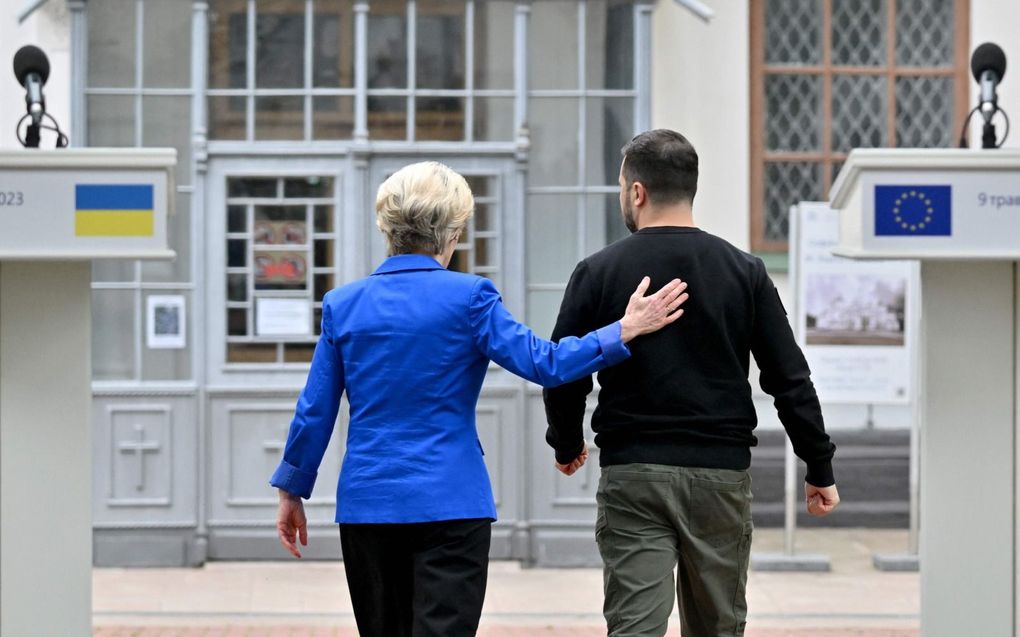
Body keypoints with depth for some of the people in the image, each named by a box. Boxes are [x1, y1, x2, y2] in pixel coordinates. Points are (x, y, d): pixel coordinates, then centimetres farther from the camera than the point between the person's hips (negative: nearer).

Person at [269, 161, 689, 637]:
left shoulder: (343, 304, 3)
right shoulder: (467, 296, -7)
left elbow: (315, 411, 6)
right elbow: (542, 363, -12)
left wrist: (291, 491, 16)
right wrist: (626, 330, -5)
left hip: (366, 503, 4)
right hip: (449, 503, -4)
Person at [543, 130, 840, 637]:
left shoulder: (598, 272, -2)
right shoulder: (744, 272, 3)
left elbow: (563, 375, 2)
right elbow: (790, 381, 1)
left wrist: (567, 445, 20)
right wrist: (819, 469, 9)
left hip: (631, 476, -2)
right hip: (722, 473, 2)